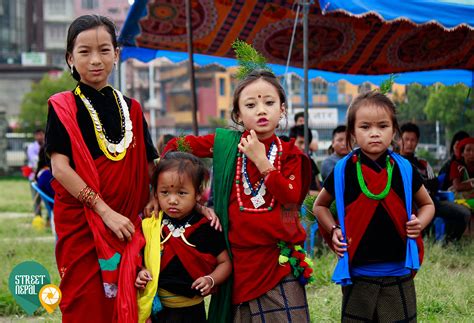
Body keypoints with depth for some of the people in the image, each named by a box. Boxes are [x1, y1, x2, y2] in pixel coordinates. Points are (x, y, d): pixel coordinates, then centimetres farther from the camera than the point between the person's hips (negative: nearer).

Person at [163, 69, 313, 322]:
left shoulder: (289, 153, 2)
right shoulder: (225, 142, 2)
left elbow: (292, 198, -11)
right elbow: (176, 147, 9)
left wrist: (261, 161, -16)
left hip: (279, 257, 0)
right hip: (239, 256, 0)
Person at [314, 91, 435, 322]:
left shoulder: (404, 170, 0)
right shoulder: (343, 171, -3)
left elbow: (427, 204, 17)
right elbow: (320, 206, 14)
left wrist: (420, 223, -4)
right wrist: (333, 231, -3)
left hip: (399, 275, 1)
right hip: (357, 275, -1)